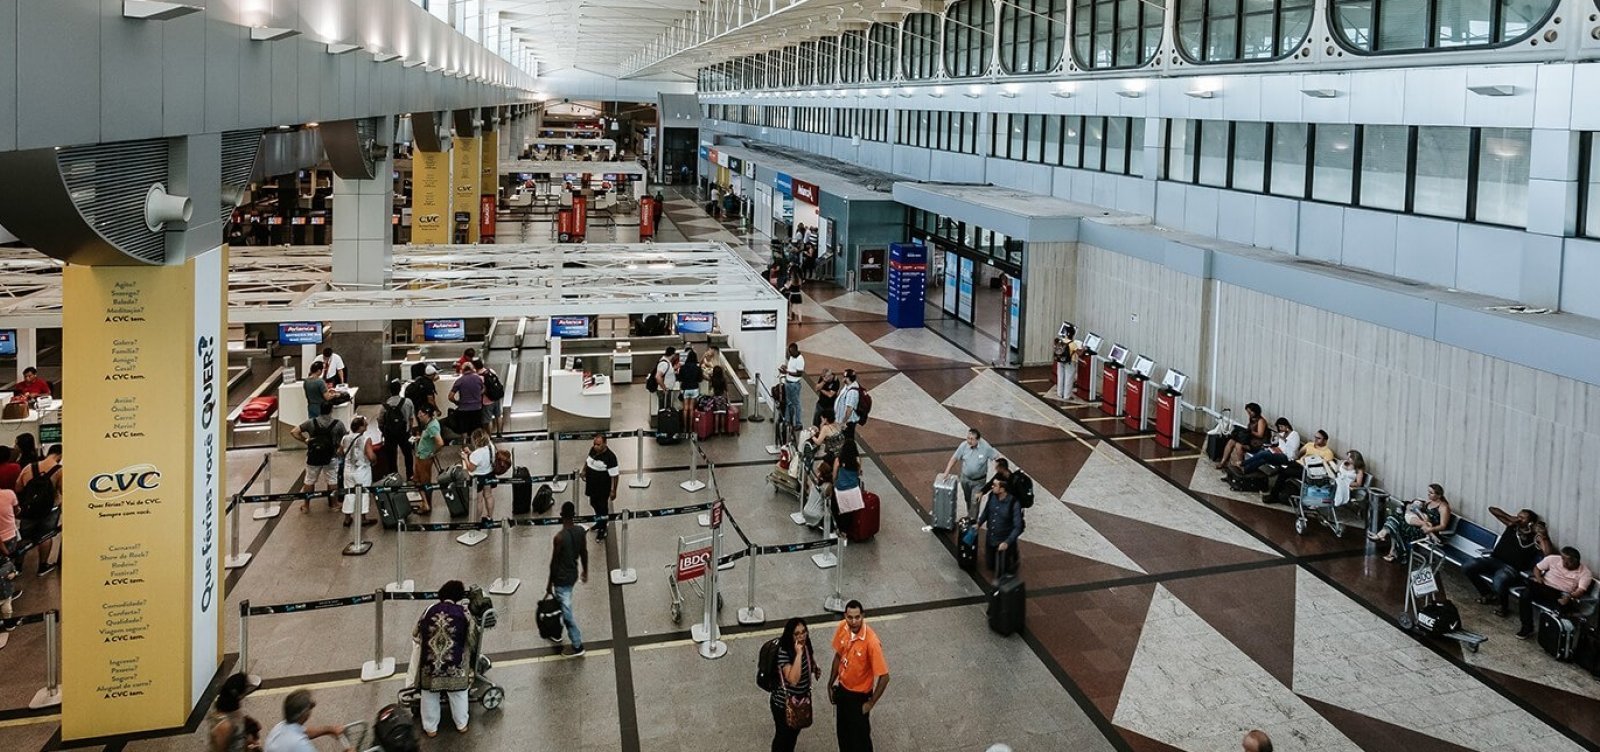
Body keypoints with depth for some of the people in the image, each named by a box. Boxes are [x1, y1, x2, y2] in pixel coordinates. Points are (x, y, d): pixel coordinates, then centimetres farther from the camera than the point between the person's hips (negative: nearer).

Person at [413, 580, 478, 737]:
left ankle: (431, 728, 34)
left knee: (429, 695, 21)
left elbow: (416, 635, 11)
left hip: (429, 663, 1)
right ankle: (461, 724, 36)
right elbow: (473, 638, 5)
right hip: (454, 664, -1)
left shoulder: (430, 610, 3)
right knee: (458, 694, 20)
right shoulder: (463, 612, -2)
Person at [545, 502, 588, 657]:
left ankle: (578, 646, 12)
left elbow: (554, 562, -19)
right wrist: (585, 571, 22)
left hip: (562, 578, -7)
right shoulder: (580, 531, -7)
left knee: (567, 612, 4)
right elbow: (584, 553, 6)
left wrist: (550, 583, -7)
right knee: (561, 604, 28)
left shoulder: (560, 537, -27)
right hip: (573, 574, 7)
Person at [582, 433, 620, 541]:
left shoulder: (610, 457, -28)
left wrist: (613, 491, -21)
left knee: (602, 507, 10)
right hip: (592, 485, 7)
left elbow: (615, 475, -23)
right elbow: (587, 460, 16)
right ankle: (600, 522, 50)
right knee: (594, 504, 25)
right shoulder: (593, 450, -7)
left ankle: (602, 529, 30)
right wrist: (584, 471, 19)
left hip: (603, 488, -7)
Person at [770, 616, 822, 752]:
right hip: (784, 703, -7)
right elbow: (793, 679, -40)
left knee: (794, 732, 26)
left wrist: (815, 669, -1)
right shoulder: (784, 652, -31)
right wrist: (798, 653, -41)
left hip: (802, 699, 7)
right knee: (782, 735, 13)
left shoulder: (806, 645, -8)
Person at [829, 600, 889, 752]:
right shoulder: (842, 628, -14)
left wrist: (871, 703, -18)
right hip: (842, 690, 6)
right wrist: (831, 684, 10)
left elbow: (884, 676, -25)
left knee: (860, 735, 11)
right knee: (842, 731, 24)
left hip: (859, 695, -6)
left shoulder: (871, 641, -33)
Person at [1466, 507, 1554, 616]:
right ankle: (1487, 594, 8)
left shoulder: (1535, 537, 1)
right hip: (1494, 560, 5)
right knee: (1467, 567, -17)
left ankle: (1502, 605, -1)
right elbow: (1492, 509, 16)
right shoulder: (1512, 525, 13)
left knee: (1499, 582, -38)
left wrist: (1544, 536, -21)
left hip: (1512, 568, -5)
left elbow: (1548, 554, -14)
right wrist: (1511, 518, 6)